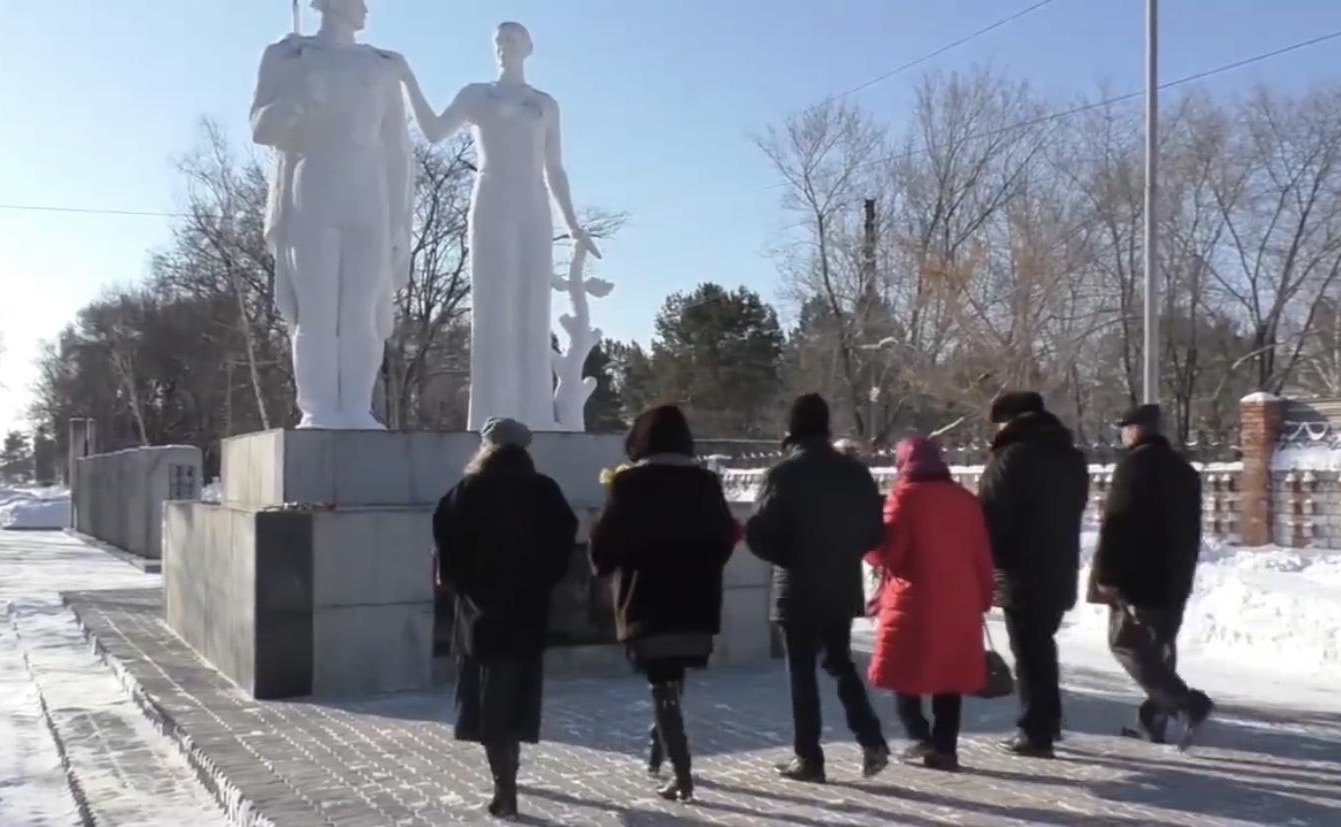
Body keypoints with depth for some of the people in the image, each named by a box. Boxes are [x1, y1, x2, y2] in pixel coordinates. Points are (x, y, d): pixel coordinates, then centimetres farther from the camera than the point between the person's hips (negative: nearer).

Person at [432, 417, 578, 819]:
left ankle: (505, 789, -8)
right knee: (517, 695, 17)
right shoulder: (545, 491, 2)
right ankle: (506, 775, 32)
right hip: (530, 607, 3)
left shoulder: (470, 491, -4)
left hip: (483, 607, -3)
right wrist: (543, 580, 9)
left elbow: (447, 538, -9)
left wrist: (456, 580, 4)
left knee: (491, 701, 2)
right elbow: (565, 538, 0)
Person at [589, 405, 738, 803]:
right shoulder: (706, 482, 3)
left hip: (648, 603, -4)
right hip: (695, 604, 5)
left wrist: (604, 564, 11)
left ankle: (682, 775, -4)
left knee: (662, 686, 0)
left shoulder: (630, 483, -9)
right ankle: (660, 748, 36)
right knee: (672, 682, 22)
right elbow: (725, 540, 9)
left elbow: (603, 545, -10)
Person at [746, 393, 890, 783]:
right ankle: (872, 741, 9)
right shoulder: (856, 472, 2)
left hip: (799, 589, -5)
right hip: (843, 587, 5)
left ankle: (809, 759, 8)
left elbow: (758, 534, -15)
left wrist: (786, 557, 2)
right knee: (841, 664, 20)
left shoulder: (784, 474, -13)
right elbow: (875, 531, 6)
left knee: (802, 672, 5)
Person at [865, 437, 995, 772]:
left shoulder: (905, 495, -6)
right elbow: (982, 555, 11)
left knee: (906, 672, 8)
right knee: (950, 675, 11)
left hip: (913, 603, -5)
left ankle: (921, 738, -2)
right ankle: (945, 747, 9)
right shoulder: (965, 498, 10)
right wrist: (983, 598, 18)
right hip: (959, 604, 5)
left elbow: (886, 550, -12)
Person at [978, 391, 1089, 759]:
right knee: (1042, 646, 20)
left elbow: (990, 517, -15)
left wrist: (993, 560, -2)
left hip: (1023, 574, -8)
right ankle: (1047, 723, 28)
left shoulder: (1011, 456, -14)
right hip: (1060, 570, 8)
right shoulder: (1071, 457, 12)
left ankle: (1036, 732, 1)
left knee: (1029, 652, -1)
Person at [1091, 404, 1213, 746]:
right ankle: (1155, 716, 14)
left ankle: (1186, 703, -15)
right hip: (1173, 577, 8)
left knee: (1126, 642, -4)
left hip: (1138, 575, -8)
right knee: (1159, 646, 13)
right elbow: (1191, 531, 23)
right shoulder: (1184, 469, 17)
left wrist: (1107, 574, -16)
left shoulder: (1135, 463, -11)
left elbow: (1117, 522, -18)